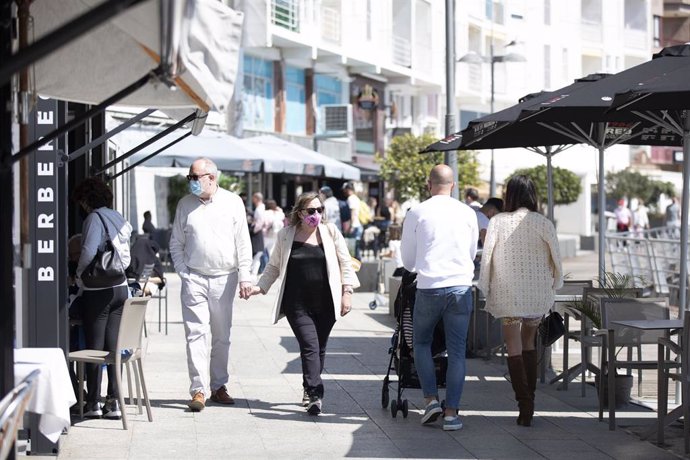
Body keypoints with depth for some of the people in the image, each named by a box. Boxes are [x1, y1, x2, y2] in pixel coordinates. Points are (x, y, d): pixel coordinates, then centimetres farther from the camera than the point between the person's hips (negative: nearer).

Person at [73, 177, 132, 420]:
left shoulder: (95, 218, -11)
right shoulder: (117, 218, 12)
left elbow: (88, 253, -21)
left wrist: (79, 275, -6)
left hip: (97, 291, -7)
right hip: (120, 288, 7)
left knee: (94, 347, 0)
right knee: (113, 347, 8)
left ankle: (93, 403, 4)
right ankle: (114, 402, 7)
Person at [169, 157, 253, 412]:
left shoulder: (233, 202, 1)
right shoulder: (185, 204, 5)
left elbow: (243, 243, 2)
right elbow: (176, 243, 10)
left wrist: (244, 276, -3)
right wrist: (183, 273, -1)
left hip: (224, 279, 0)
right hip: (194, 278, 0)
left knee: (222, 336, 8)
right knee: (196, 333, -8)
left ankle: (218, 386, 20)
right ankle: (198, 389, -9)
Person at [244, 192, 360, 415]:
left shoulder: (330, 232, 6)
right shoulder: (286, 235, 5)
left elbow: (345, 263, 9)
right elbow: (274, 266, 16)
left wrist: (347, 292, 1)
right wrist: (260, 286, 3)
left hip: (325, 304, 2)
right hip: (298, 304, -1)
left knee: (320, 349, 8)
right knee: (310, 346, -13)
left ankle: (310, 390, 25)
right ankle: (315, 395, -17)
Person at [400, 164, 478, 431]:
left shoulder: (417, 213, -1)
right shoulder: (468, 213, 5)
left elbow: (407, 259, 8)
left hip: (428, 288, -1)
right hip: (461, 286, 1)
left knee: (421, 343, 17)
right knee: (456, 351, 4)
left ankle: (431, 399, 5)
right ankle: (451, 412, 1)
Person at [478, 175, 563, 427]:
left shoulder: (497, 222, -7)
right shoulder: (543, 224, -5)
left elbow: (486, 257, -4)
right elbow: (556, 259, -1)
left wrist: (485, 290, 6)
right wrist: (556, 284, 14)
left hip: (508, 293, -2)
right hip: (538, 293, 2)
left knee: (514, 347, 5)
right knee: (529, 342, 19)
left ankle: (525, 404, -6)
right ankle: (529, 402, 19)